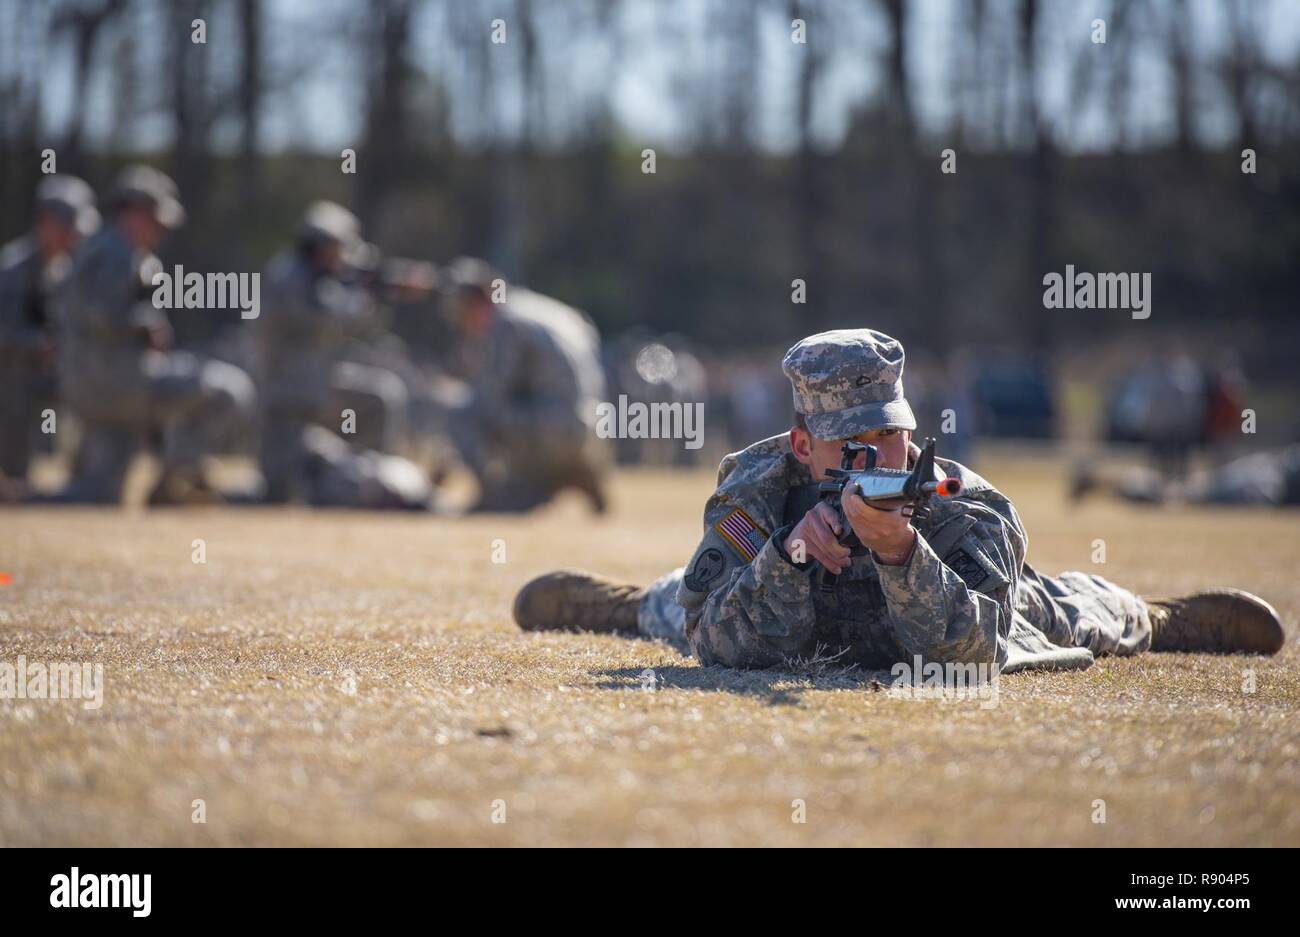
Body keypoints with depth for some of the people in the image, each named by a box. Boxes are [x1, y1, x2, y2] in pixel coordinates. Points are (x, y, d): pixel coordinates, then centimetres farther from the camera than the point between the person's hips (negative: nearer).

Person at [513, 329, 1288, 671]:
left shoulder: (970, 511, -45)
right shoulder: (753, 493, -41)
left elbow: (969, 647, -56)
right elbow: (727, 644, -44)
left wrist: (899, 548, -71)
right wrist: (788, 551, -60)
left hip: (962, 601, 0)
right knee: (667, 610, 31)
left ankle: (1158, 618, 66)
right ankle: (578, 596, 65)